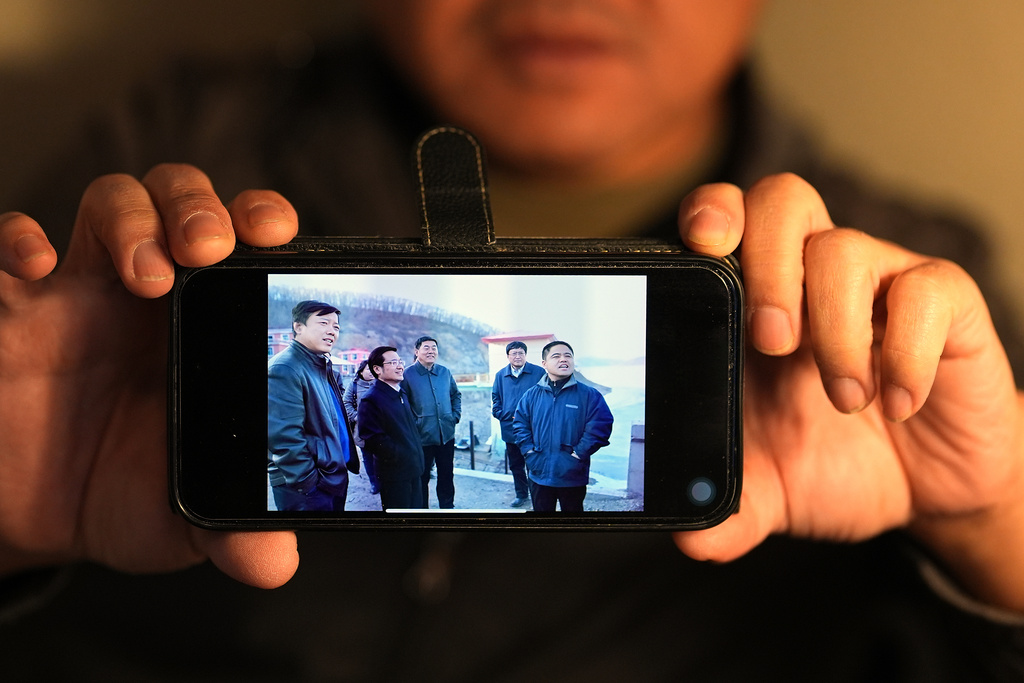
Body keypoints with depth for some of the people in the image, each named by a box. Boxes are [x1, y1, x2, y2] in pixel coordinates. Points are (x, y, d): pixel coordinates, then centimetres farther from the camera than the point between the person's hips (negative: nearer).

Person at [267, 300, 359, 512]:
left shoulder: (324, 367, 16)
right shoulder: (284, 369, -16)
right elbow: (284, 437, -23)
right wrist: (307, 482, -21)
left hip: (334, 478, 10)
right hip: (305, 487, -10)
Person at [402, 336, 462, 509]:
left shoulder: (445, 372, 7)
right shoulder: (408, 375, -8)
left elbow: (456, 395, 21)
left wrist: (456, 415, 9)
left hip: (446, 434, 5)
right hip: (422, 437, -4)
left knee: (447, 475, 15)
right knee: (422, 477, 5)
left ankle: (447, 507, 29)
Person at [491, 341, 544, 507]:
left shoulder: (538, 373, -2)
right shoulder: (500, 375, 9)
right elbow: (495, 399, 15)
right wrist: (504, 415, 0)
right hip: (510, 429, 4)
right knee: (515, 465, 12)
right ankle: (521, 495, 25)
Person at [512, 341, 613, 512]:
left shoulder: (589, 395, -5)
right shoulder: (532, 395, 5)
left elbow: (600, 427, -11)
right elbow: (520, 425, 6)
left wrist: (578, 455, -16)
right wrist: (530, 453, -6)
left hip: (572, 477, -2)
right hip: (539, 474, 2)